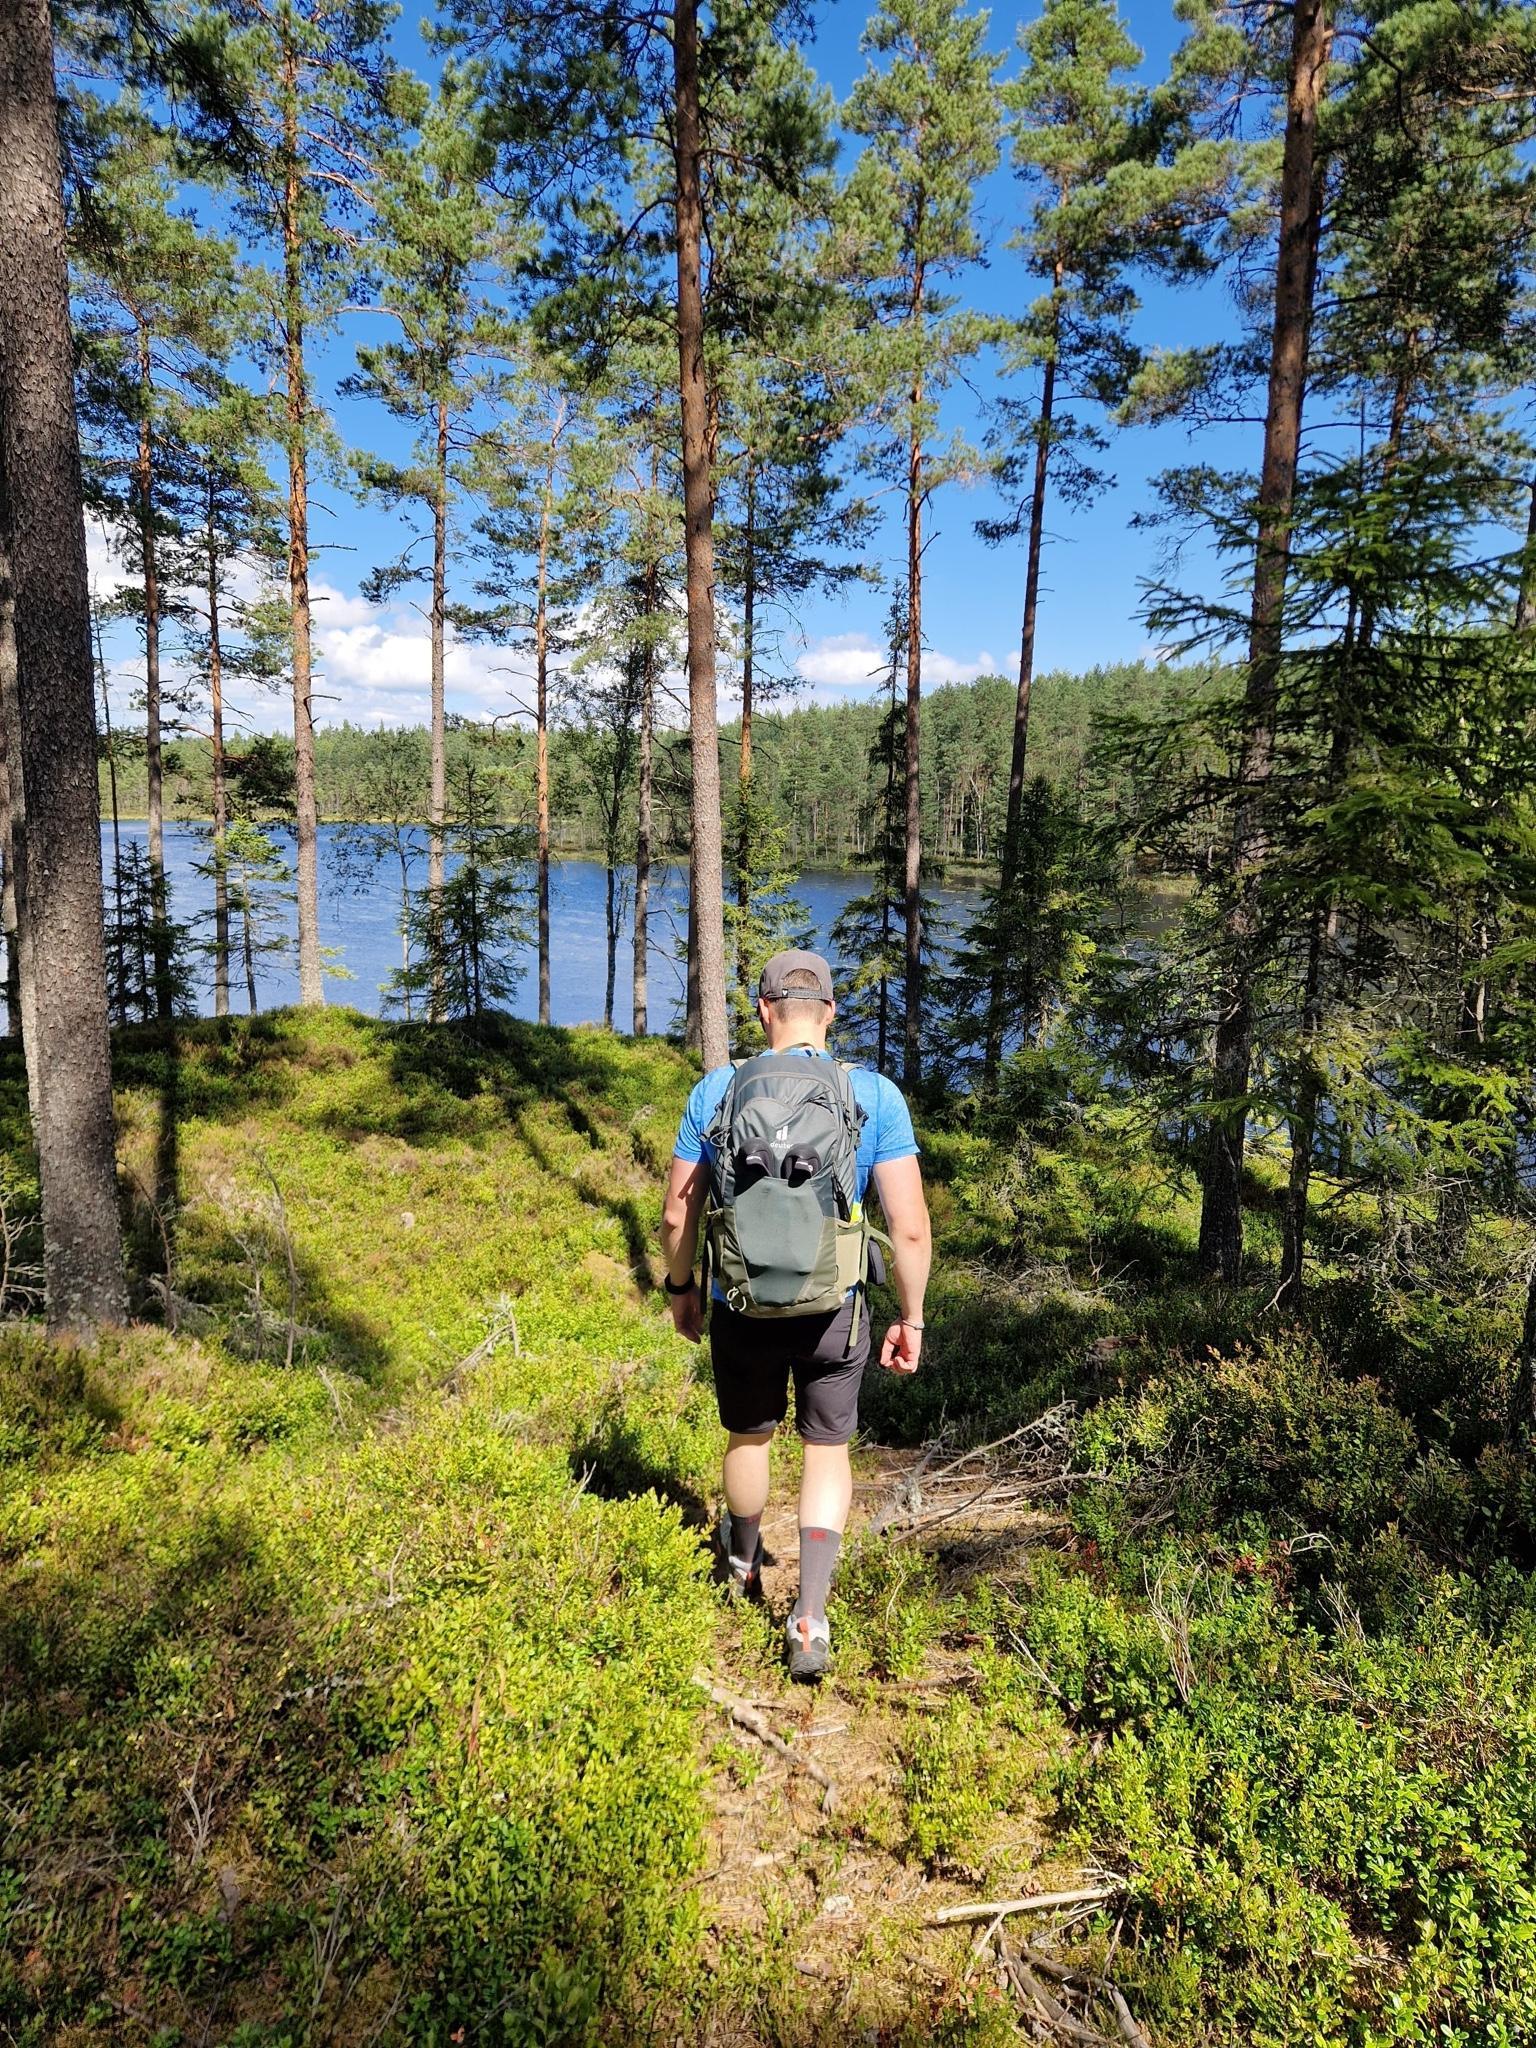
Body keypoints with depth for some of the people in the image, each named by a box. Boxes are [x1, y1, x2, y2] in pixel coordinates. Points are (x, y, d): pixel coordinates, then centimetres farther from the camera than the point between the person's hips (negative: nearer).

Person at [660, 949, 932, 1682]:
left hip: (741, 1307, 1)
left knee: (748, 1437, 25)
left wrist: (681, 1288, 13)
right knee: (828, 1449, 19)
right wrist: (911, 1319, 0)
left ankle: (744, 1564, 51)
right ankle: (809, 1622, 17)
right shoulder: (877, 1096, -10)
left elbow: (676, 1216, -3)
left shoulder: (716, 1091, -8)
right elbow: (911, 1228, -13)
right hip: (834, 1310, -1)